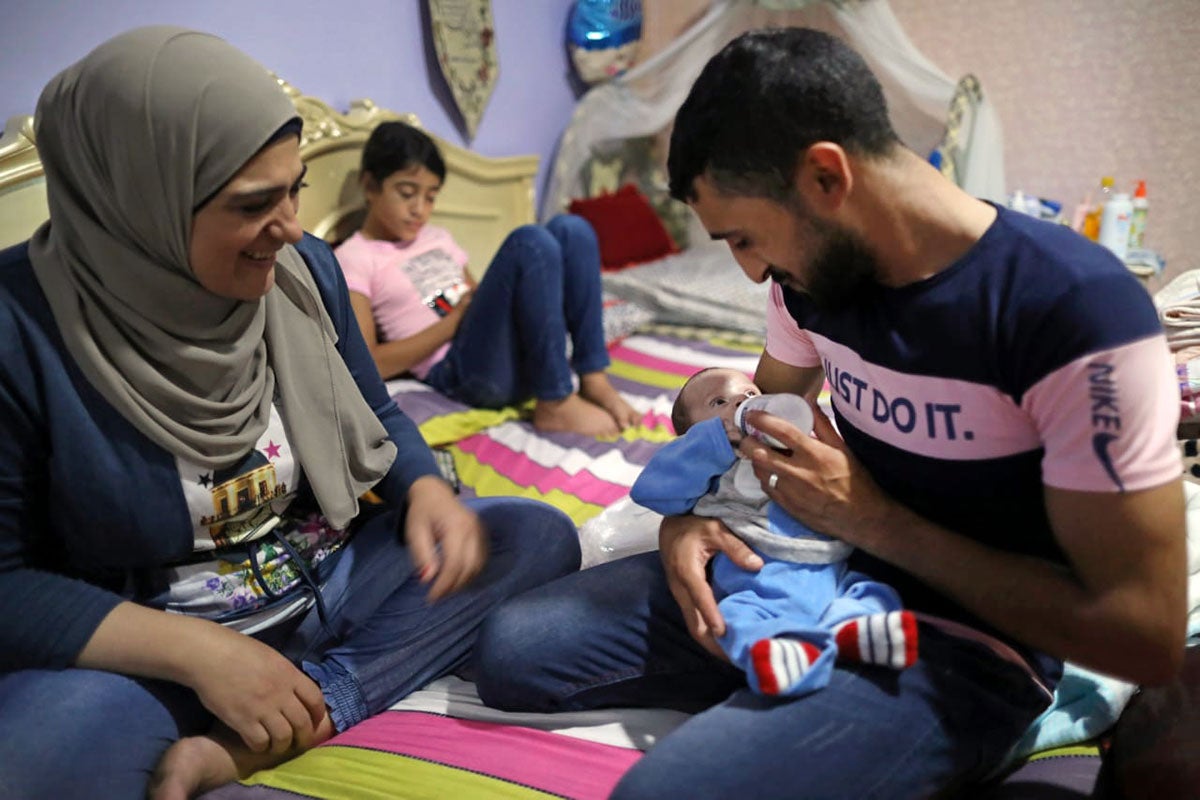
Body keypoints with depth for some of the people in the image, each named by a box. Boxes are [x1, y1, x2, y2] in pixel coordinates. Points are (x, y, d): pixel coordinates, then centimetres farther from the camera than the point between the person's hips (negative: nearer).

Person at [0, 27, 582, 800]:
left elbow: (376, 416, 11)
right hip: (159, 645, -6)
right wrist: (194, 649, -25)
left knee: (539, 535, -13)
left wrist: (426, 491, -11)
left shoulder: (303, 267, -3)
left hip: (333, 584, 7)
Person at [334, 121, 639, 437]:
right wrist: (456, 319, -10)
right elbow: (369, 364, -8)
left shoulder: (438, 238, 25)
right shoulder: (351, 260, 3)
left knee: (570, 228, -9)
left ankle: (594, 381, -13)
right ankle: (557, 404, -22)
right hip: (464, 371, -7)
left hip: (521, 354, 7)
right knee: (530, 242, -25)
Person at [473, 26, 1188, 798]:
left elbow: (1146, 638, -21)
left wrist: (871, 520, -20)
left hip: (963, 641, -7)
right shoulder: (813, 275, -2)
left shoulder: (1078, 308, -23)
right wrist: (687, 510, -6)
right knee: (512, 650, -3)